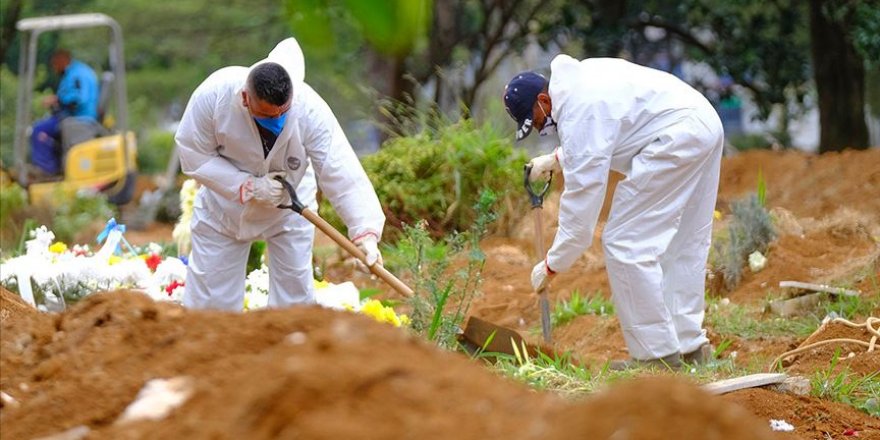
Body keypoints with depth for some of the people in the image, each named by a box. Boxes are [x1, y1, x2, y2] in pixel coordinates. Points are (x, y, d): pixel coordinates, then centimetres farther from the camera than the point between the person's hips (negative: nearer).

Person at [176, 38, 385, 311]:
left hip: (288, 206, 0)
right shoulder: (213, 95, -33)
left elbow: (342, 174, -36)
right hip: (224, 201, 0)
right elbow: (193, 155, -21)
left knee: (295, 293, 3)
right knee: (209, 296, 5)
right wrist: (248, 186, -30)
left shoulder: (310, 110, -34)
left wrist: (366, 231, -48)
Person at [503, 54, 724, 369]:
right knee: (684, 245, 17)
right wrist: (556, 159, 23)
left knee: (625, 243, -6)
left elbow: (581, 199, -15)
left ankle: (657, 353, -4)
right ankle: (690, 345, 21)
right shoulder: (576, 78, 14)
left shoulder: (578, 115, -16)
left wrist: (552, 265, -7)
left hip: (677, 136, -11)